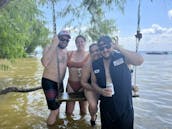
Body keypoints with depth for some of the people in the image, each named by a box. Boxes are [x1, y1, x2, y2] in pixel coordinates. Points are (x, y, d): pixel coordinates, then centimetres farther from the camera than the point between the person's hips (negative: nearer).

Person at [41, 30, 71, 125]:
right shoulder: (49, 48, -16)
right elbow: (45, 63, -36)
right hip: (48, 82, -8)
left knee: (57, 107, 23)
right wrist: (54, 44, -36)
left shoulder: (65, 51, 7)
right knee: (55, 110, -12)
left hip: (60, 83, 8)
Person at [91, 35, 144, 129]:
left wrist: (119, 48, -22)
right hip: (106, 107, 3)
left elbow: (139, 60, -25)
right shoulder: (95, 64, 1)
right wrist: (101, 91, -12)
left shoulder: (122, 57, -9)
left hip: (125, 106, -2)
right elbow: (94, 82, 9)